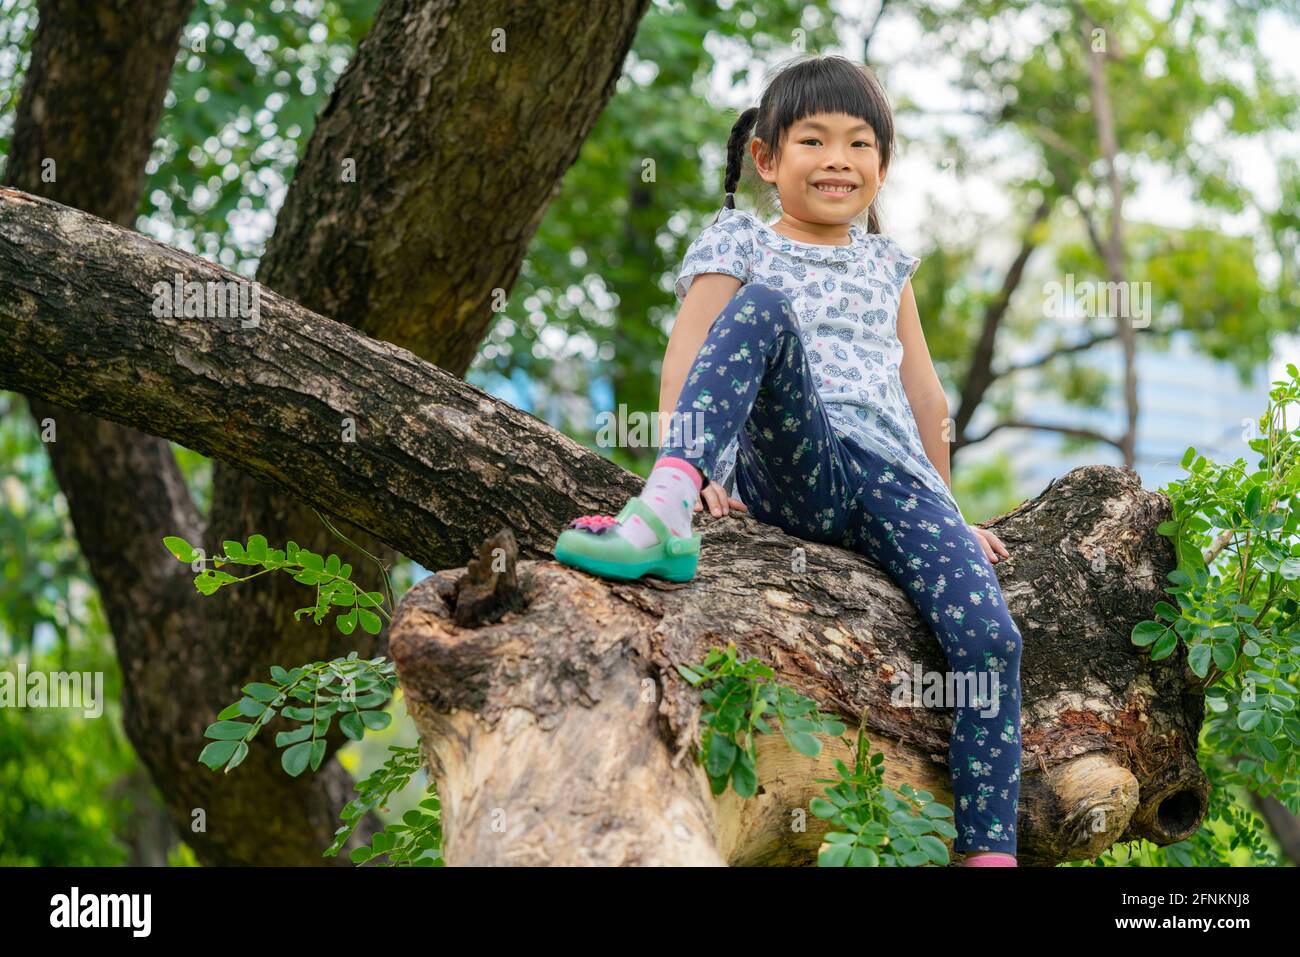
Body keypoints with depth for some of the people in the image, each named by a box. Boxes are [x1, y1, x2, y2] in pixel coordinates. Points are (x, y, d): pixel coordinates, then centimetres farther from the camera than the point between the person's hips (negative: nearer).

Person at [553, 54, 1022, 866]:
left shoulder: (885, 267, 27)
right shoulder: (740, 247, 14)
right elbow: (685, 361, 0)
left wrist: (949, 512, 32)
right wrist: (686, 461, -18)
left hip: (894, 478, 4)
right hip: (796, 470, -4)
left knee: (989, 636, -20)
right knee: (763, 306, -31)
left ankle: (990, 849, -15)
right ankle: (665, 512, -49)